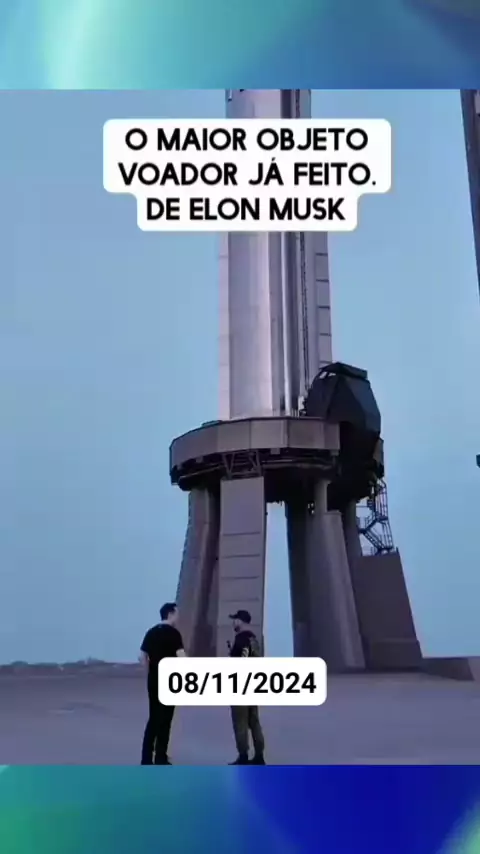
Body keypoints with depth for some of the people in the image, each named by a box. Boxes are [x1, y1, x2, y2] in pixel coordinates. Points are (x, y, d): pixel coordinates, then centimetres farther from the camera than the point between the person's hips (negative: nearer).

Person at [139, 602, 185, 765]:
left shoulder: (151, 632, 10)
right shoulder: (173, 633, -11)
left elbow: (142, 656, 11)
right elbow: (181, 656, -21)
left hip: (153, 680, 7)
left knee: (153, 718, 13)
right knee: (164, 720, 1)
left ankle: (146, 758, 14)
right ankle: (160, 759, 6)